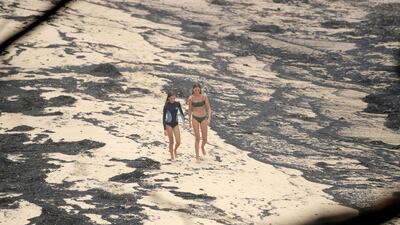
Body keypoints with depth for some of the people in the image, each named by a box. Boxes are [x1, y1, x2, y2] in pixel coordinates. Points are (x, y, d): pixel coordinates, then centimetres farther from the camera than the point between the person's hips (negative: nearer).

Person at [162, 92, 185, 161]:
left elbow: (181, 112, 12)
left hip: (175, 124, 3)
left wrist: (183, 121, 4)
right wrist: (165, 129, -11)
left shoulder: (177, 104, -3)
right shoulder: (166, 106, -12)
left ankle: (175, 150, 30)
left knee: (178, 142, -3)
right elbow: (164, 117, -9)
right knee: (171, 141, 2)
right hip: (168, 124, -3)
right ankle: (172, 156, 20)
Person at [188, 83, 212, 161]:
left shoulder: (204, 97, -8)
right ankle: (197, 156, 0)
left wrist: (209, 118, -25)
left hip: (203, 118, 1)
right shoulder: (191, 98, -6)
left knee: (204, 139, 4)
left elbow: (209, 108, -11)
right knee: (197, 138, -8)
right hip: (195, 118, -1)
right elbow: (190, 110, 5)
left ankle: (202, 147, 40)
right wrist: (189, 122, 8)